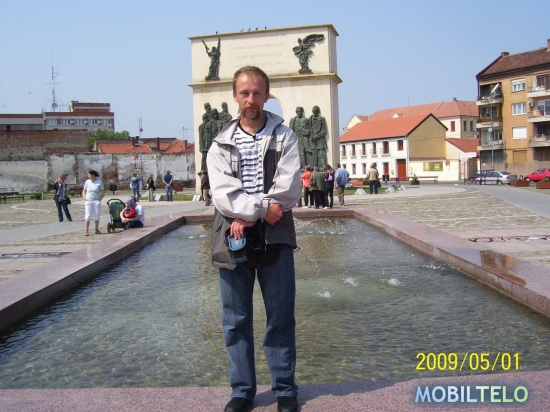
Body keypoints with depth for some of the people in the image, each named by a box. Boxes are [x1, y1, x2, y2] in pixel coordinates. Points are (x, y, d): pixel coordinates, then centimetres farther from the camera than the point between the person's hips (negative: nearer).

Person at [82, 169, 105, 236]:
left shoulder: (99, 182, -1)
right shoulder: (87, 182, 3)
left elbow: (103, 191, 4)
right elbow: (84, 191, 12)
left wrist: (100, 198, -6)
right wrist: (84, 198, -1)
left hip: (96, 201, 0)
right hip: (88, 201, 0)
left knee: (96, 216, 7)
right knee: (87, 216, -6)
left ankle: (97, 230, 16)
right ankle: (86, 231, -7)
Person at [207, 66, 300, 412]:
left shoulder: (284, 138, 4)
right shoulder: (222, 144, 8)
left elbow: (288, 191, -8)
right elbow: (223, 194, -6)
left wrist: (247, 215, -12)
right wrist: (263, 207, -18)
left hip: (275, 238, -1)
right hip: (233, 238, 2)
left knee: (281, 318, 6)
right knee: (236, 320, 8)